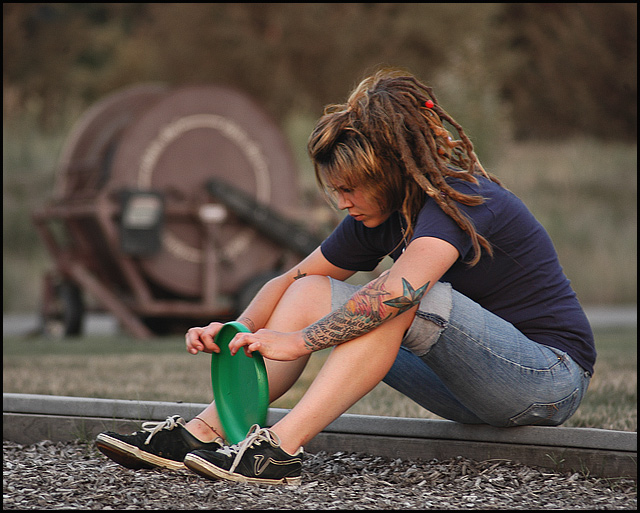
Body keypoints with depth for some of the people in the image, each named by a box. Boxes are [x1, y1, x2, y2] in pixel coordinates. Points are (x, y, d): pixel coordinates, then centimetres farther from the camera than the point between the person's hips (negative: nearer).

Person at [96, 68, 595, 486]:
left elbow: (399, 289, -39)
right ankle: (207, 430, -13)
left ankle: (280, 447, -35)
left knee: (403, 301, -32)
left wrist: (299, 340, -35)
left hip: (551, 377, -8)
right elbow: (293, 279, 10)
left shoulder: (461, 200, -22)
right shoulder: (380, 215, 3)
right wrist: (239, 330, -8)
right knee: (312, 292, -3)